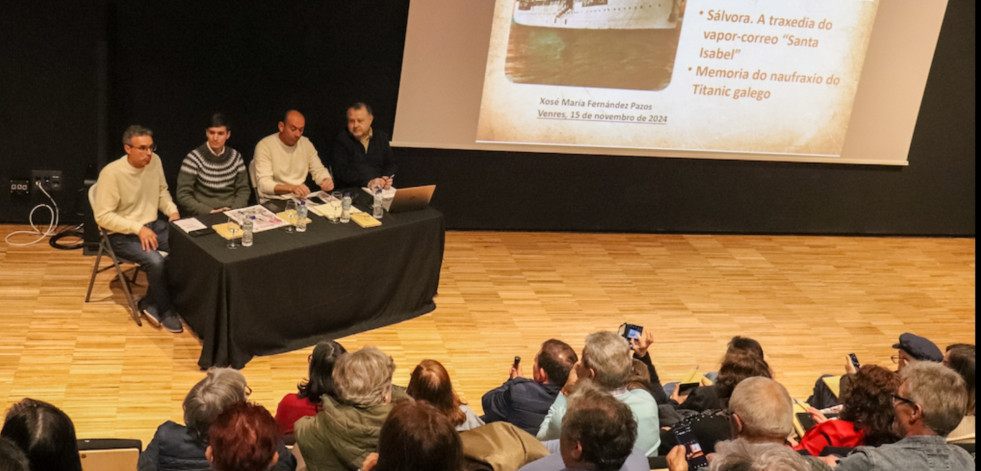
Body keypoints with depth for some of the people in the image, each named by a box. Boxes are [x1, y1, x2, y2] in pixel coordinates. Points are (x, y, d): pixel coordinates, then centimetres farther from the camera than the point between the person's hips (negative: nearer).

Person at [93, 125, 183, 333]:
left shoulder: (154, 161, -2)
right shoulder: (112, 173, -20)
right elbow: (103, 216, -19)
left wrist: (172, 210, -2)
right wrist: (138, 228, -26)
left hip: (153, 225, 7)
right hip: (122, 235, -6)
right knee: (155, 260, -31)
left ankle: (151, 303, -3)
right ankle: (165, 310, -4)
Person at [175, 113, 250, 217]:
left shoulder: (236, 157, 11)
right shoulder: (194, 158, -2)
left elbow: (243, 190, 13)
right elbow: (183, 195, -5)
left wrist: (234, 210, -5)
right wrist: (209, 212, -14)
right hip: (202, 217, -4)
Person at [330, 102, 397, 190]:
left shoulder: (381, 137, 14)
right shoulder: (341, 141, 0)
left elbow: (390, 163, 14)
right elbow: (341, 171, -10)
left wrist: (387, 179, -9)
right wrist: (368, 182, -21)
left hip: (380, 189, 4)